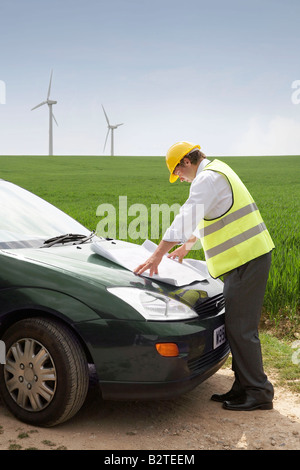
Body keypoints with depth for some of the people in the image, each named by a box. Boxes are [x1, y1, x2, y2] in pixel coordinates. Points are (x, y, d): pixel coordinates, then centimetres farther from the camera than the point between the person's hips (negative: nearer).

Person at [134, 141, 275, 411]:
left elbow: (185, 219, -21)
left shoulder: (208, 179, -13)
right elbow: (204, 218, 31)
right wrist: (188, 245, 36)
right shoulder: (216, 171, 21)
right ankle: (243, 387, 21)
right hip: (250, 256, 11)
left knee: (240, 326, -6)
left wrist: (158, 255, -18)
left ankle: (259, 393, 4)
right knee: (237, 324, 13)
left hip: (246, 259, -11)